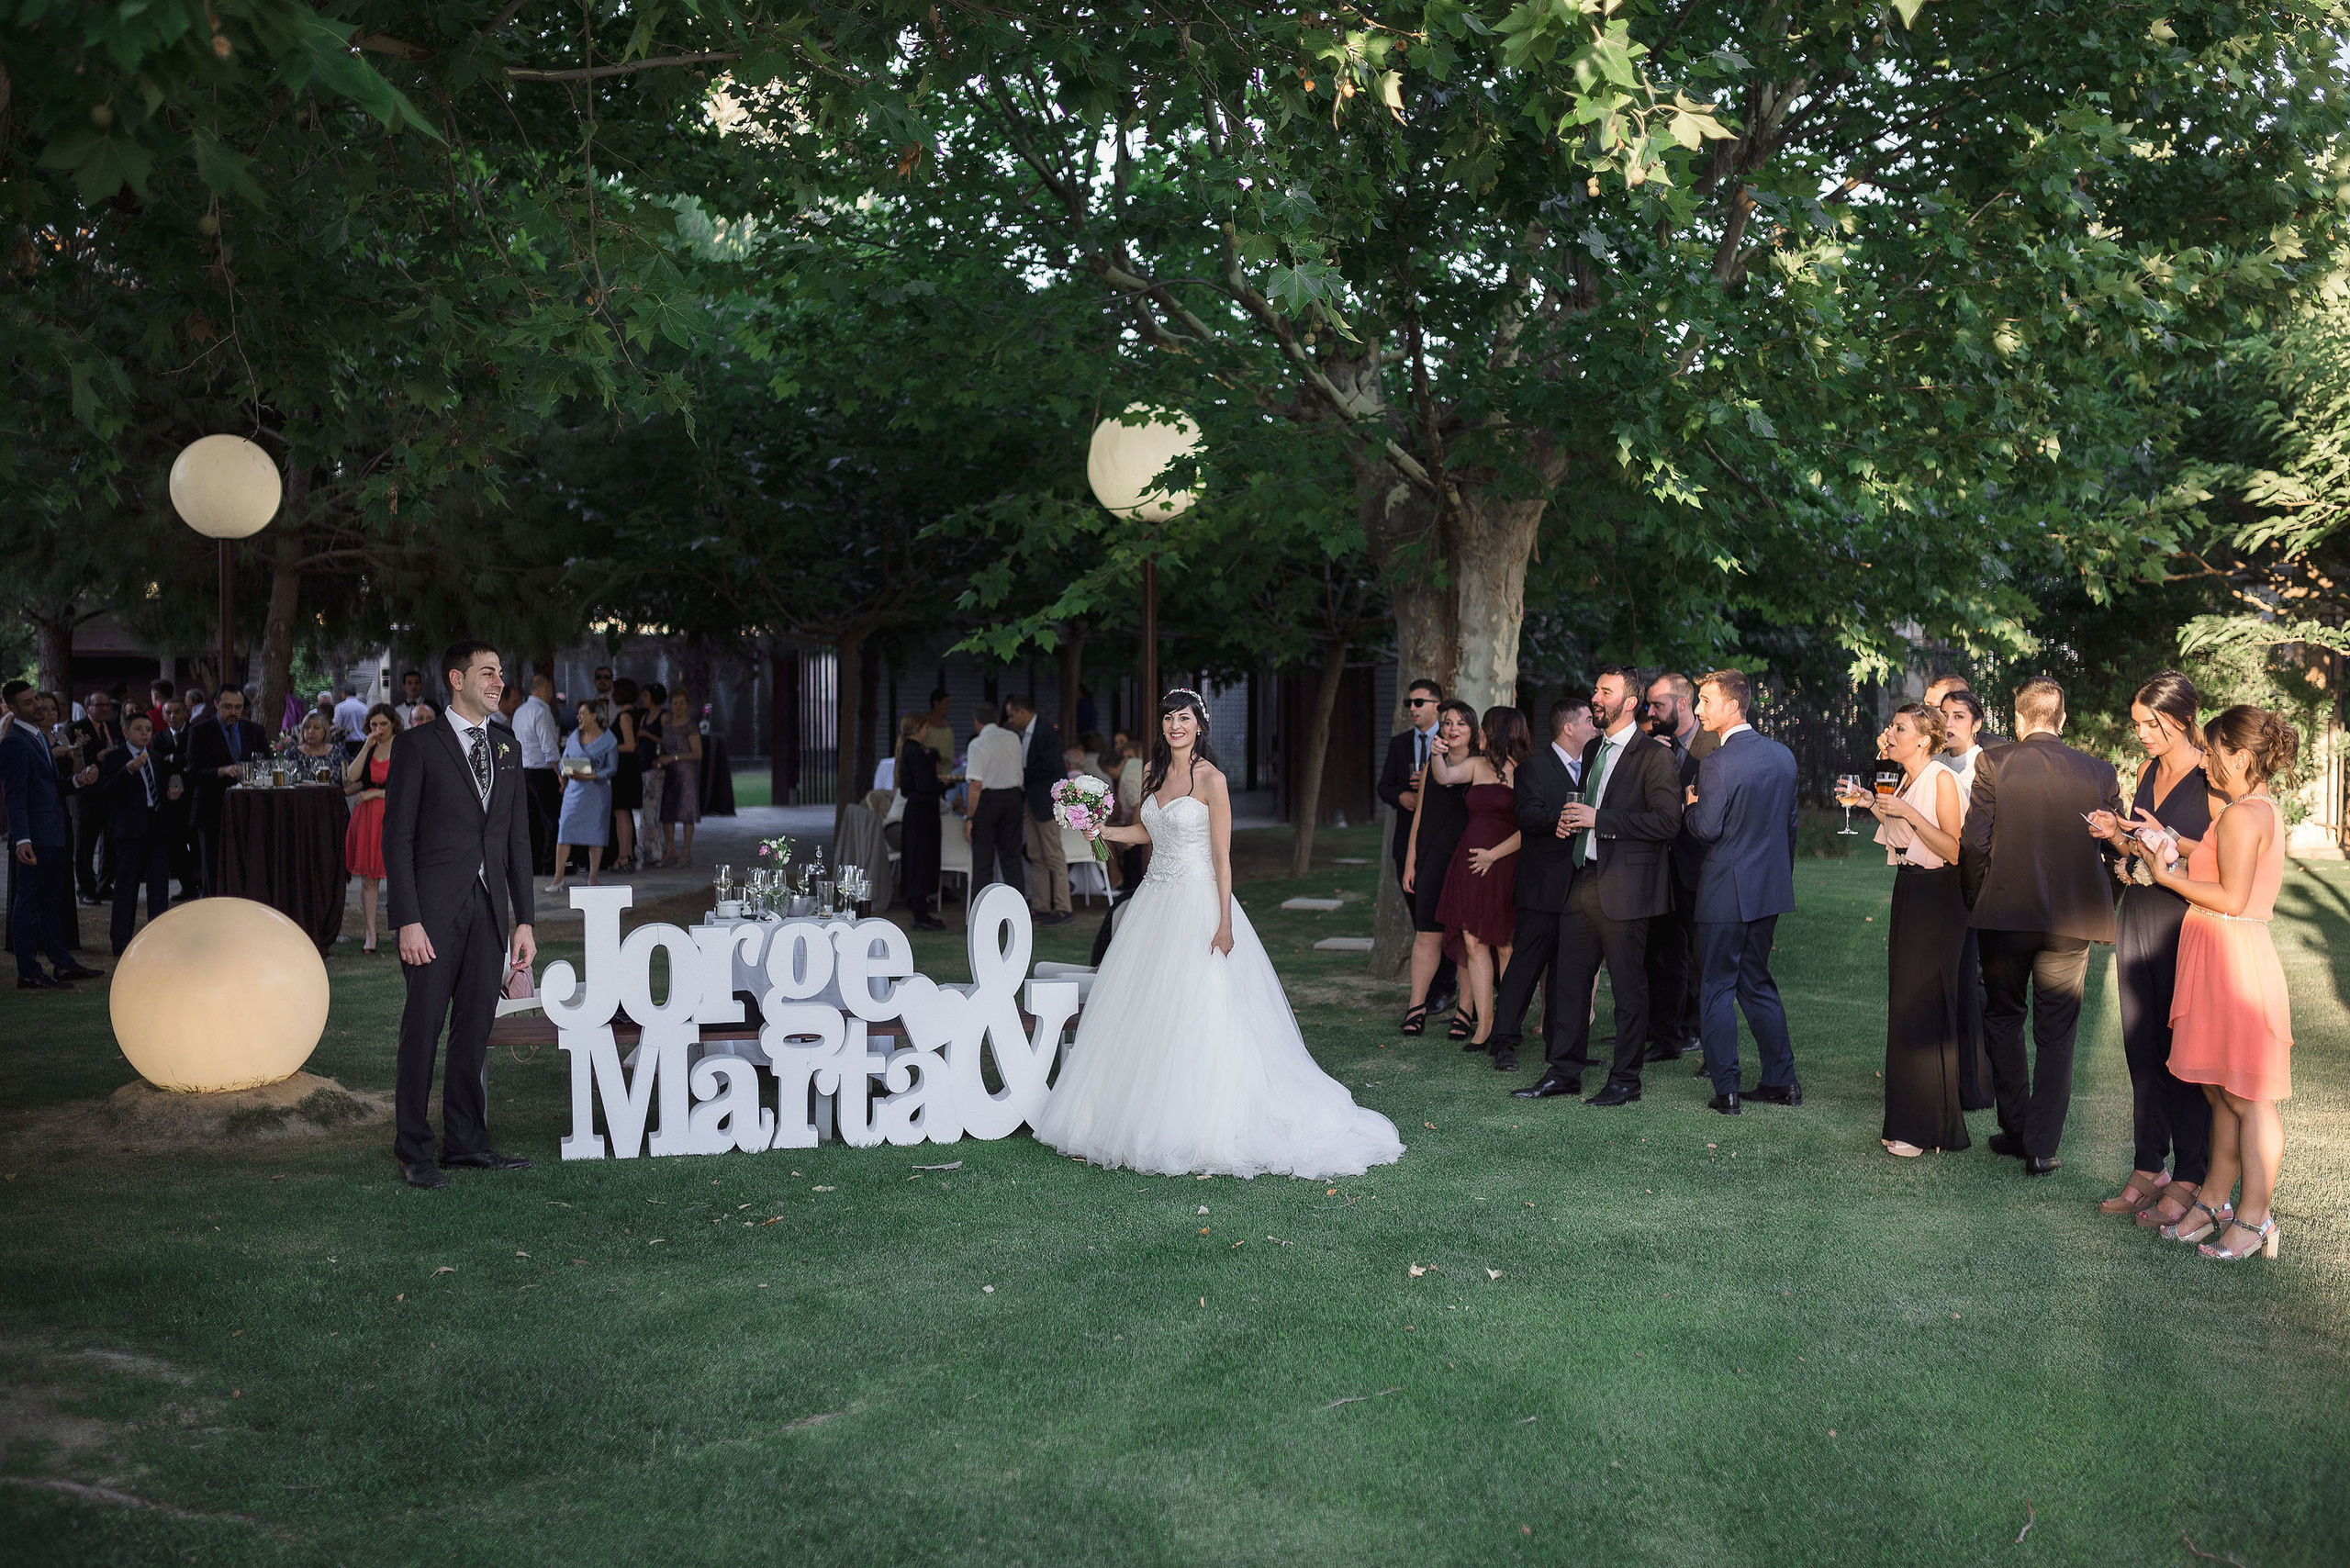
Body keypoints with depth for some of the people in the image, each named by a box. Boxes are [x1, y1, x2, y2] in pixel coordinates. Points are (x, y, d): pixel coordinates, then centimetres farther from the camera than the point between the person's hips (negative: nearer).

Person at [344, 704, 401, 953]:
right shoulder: (365, 747, 11)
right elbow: (351, 777, -3)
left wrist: (375, 793, -8)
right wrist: (367, 746, -6)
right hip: (367, 818, 4)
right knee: (367, 878, 2)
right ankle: (370, 935, 6)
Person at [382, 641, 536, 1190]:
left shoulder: (507, 749, 14)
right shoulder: (417, 745, -2)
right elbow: (398, 838, -6)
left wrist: (523, 919, 9)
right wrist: (408, 920, -14)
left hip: (489, 910, 5)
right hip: (435, 910, -5)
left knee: (475, 1028, 9)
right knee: (423, 1028, -1)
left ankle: (466, 1140, 19)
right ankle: (413, 1150, 8)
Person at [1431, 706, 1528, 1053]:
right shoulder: (1476, 766, 13)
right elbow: (1442, 777, -1)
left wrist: (1494, 854, -13)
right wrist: (1437, 754, -20)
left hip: (1505, 864, -5)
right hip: (1470, 864, 5)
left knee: (1505, 946, 1)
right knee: (1473, 944, 0)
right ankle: (1484, 1026, 4)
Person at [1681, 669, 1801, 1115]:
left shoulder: (1717, 763, -18)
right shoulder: (1782, 755, 6)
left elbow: (1706, 829, -20)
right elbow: (1790, 823, 14)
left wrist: (1691, 804, 0)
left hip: (1725, 891, -7)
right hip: (1770, 889, 7)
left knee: (1716, 988, 2)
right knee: (1757, 984, 17)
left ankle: (1726, 1090, 4)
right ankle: (1781, 1080, 19)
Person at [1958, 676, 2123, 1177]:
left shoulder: (1992, 763, -8)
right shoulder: (2099, 772, -1)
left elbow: (1973, 841, -10)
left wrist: (1976, 902, 4)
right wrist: (2098, 909, 14)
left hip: (2005, 913, -1)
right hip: (2071, 918, 1)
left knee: (2002, 1018, 18)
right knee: (2055, 1034, 9)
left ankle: (2015, 1130, 22)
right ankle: (2042, 1146, 10)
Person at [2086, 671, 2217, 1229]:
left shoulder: (2211, 777, -9)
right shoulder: (2149, 770, 13)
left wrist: (2169, 840, -21)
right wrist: (2117, 835, 5)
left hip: (2186, 918, -7)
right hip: (2137, 913, 7)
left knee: (2183, 1051, -3)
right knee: (2141, 1048, 9)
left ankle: (2188, 1181, 5)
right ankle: (2148, 1169, 18)